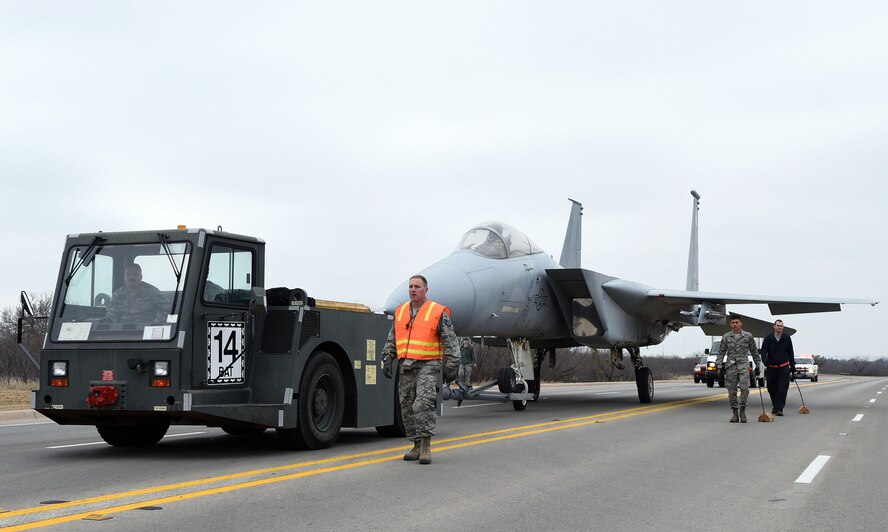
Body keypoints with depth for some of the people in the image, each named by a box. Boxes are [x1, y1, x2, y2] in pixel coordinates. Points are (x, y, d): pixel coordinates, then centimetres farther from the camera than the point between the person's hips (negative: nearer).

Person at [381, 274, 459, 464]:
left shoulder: (438, 312, -1)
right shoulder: (400, 312, 14)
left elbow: (450, 341, -2)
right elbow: (391, 340, 19)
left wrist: (451, 366, -7)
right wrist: (387, 359, 8)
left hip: (428, 365, -6)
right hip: (406, 367, 6)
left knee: (423, 403, -21)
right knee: (407, 408, 6)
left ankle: (426, 445, -16)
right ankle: (417, 446, 15)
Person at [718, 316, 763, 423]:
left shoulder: (748, 336, 5)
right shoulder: (726, 337, 6)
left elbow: (754, 352, 12)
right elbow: (721, 352, 11)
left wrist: (758, 365, 11)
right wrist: (720, 365, 2)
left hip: (743, 365, -1)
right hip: (730, 366, 1)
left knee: (744, 387, -18)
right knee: (732, 391, 2)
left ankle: (742, 411, -5)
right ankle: (735, 413, 12)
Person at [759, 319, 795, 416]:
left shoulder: (787, 338, 5)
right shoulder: (768, 338, 1)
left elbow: (790, 353, 12)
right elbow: (763, 351, -5)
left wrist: (792, 366, 13)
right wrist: (765, 361, -25)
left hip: (784, 368, -1)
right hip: (771, 368, 1)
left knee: (782, 389, -10)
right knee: (771, 389, 9)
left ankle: (779, 409, -9)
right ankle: (775, 406, 30)